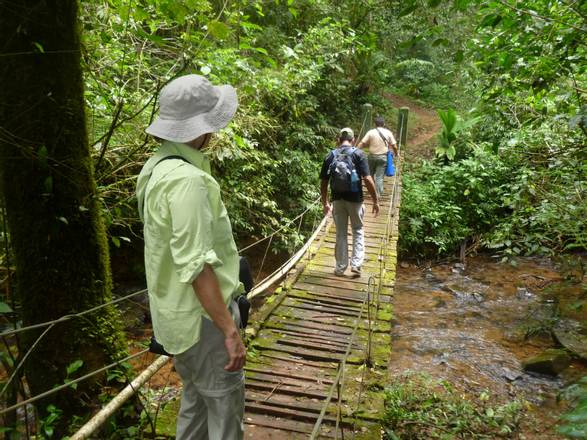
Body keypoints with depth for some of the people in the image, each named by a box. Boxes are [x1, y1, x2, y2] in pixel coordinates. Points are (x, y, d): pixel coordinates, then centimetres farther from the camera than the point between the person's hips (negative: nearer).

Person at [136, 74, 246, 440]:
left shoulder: (158, 166, 5)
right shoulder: (187, 180, -26)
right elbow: (196, 265, -28)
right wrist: (230, 330, -24)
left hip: (178, 311, 9)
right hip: (202, 314, -9)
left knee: (196, 401, 24)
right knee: (226, 409, 6)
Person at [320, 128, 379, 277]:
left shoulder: (330, 156, 4)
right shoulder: (358, 154, -5)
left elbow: (323, 183, 5)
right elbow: (367, 179, -13)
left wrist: (325, 203, 15)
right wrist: (375, 200, -6)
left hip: (337, 199, 2)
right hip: (355, 199, -2)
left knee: (341, 233, 12)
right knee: (358, 231, 16)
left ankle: (340, 267, 17)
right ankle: (356, 264, 8)